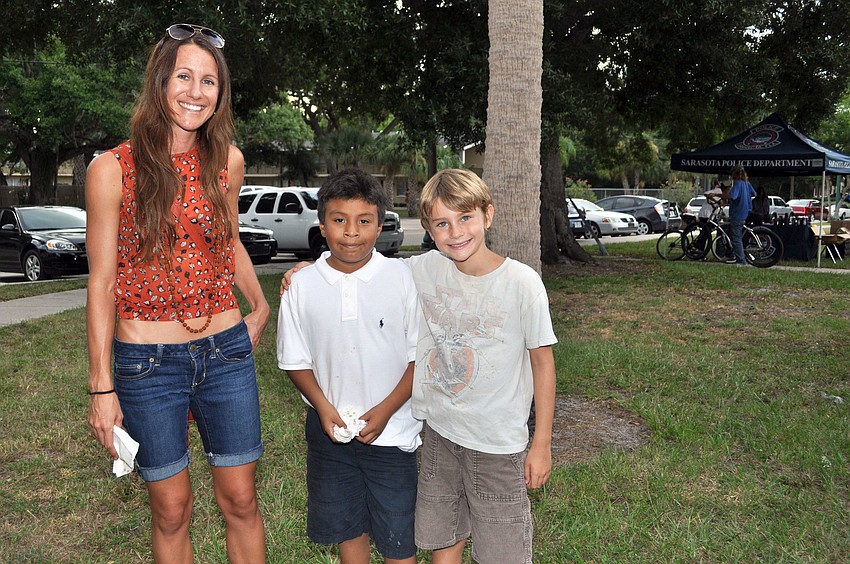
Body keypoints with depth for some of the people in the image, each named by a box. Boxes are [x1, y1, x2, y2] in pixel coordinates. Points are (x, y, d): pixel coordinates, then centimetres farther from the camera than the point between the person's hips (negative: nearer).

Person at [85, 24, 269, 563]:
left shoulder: (227, 160, 2)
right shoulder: (113, 169, -8)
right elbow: (103, 282, -5)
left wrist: (260, 307, 18)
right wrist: (102, 387, -5)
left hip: (226, 351, 3)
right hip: (147, 362, -2)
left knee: (240, 500, 11)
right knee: (172, 509, 11)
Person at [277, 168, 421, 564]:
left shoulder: (402, 278, -9)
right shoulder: (302, 286, -4)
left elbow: (421, 355, -5)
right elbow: (295, 360, 4)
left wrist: (386, 409, -14)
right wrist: (323, 406, -10)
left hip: (392, 429, -2)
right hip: (330, 430, 2)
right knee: (346, 526, 18)